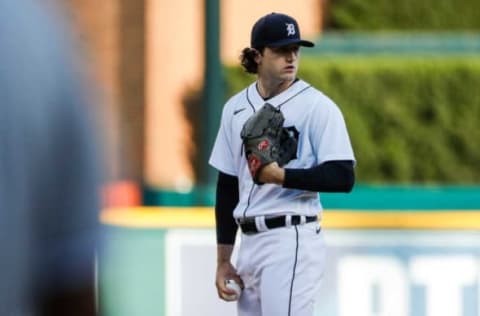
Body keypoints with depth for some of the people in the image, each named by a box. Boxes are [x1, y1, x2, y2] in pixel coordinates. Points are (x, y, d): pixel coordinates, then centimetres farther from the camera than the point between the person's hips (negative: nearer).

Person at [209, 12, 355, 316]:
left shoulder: (317, 106, -6)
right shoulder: (236, 108, 13)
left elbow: (343, 178, -12)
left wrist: (280, 176, -24)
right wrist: (223, 260, 15)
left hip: (292, 243, -7)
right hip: (250, 243, 7)